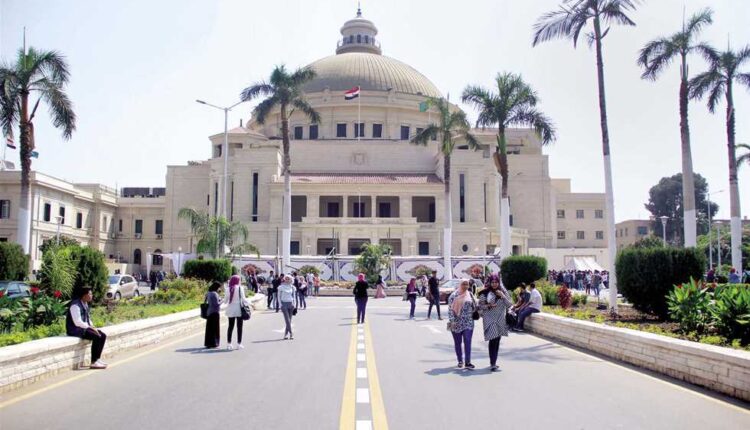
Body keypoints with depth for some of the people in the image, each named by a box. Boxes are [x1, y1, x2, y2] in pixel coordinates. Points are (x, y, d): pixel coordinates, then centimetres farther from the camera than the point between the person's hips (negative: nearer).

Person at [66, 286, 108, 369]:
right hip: (75, 329, -10)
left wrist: (92, 327, 2)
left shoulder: (85, 303, 10)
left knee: (103, 336, -2)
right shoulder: (75, 305, -20)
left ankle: (97, 359, 2)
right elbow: (77, 322, -26)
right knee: (96, 337, -25)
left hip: (84, 327, 10)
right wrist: (91, 328, -21)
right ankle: (93, 363, -20)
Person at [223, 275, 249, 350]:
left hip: (230, 310, 3)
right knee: (239, 326, 6)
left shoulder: (227, 289, -2)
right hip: (239, 309, -3)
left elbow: (225, 301, 1)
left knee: (230, 326, 11)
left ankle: (229, 344, 11)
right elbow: (243, 299, -10)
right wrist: (246, 303, 9)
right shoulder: (240, 288, -10)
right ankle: (239, 344, 7)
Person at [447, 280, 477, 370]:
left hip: (468, 323, 2)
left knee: (468, 342, -9)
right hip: (457, 323, -1)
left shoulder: (470, 294, 7)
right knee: (457, 343, 8)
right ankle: (460, 361, 22)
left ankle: (468, 362, -10)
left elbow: (475, 306, 17)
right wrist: (452, 321, -15)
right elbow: (450, 309, -8)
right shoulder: (454, 295, -3)